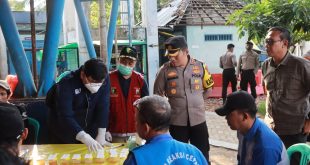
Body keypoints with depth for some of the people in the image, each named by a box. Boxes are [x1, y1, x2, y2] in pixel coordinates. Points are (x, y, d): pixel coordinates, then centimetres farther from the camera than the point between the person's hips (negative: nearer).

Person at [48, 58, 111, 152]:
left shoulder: (105, 80, -16)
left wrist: (101, 136, -20)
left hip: (90, 132, 3)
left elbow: (103, 108, -15)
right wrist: (85, 138, -45)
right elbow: (65, 117, -35)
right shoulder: (67, 84, -28)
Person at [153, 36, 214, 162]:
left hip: (198, 120, 1)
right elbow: (157, 94, 4)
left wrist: (195, 101, 9)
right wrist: (169, 105, 4)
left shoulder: (200, 66, -4)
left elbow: (208, 89, 11)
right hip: (177, 122, -1)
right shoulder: (165, 70, -7)